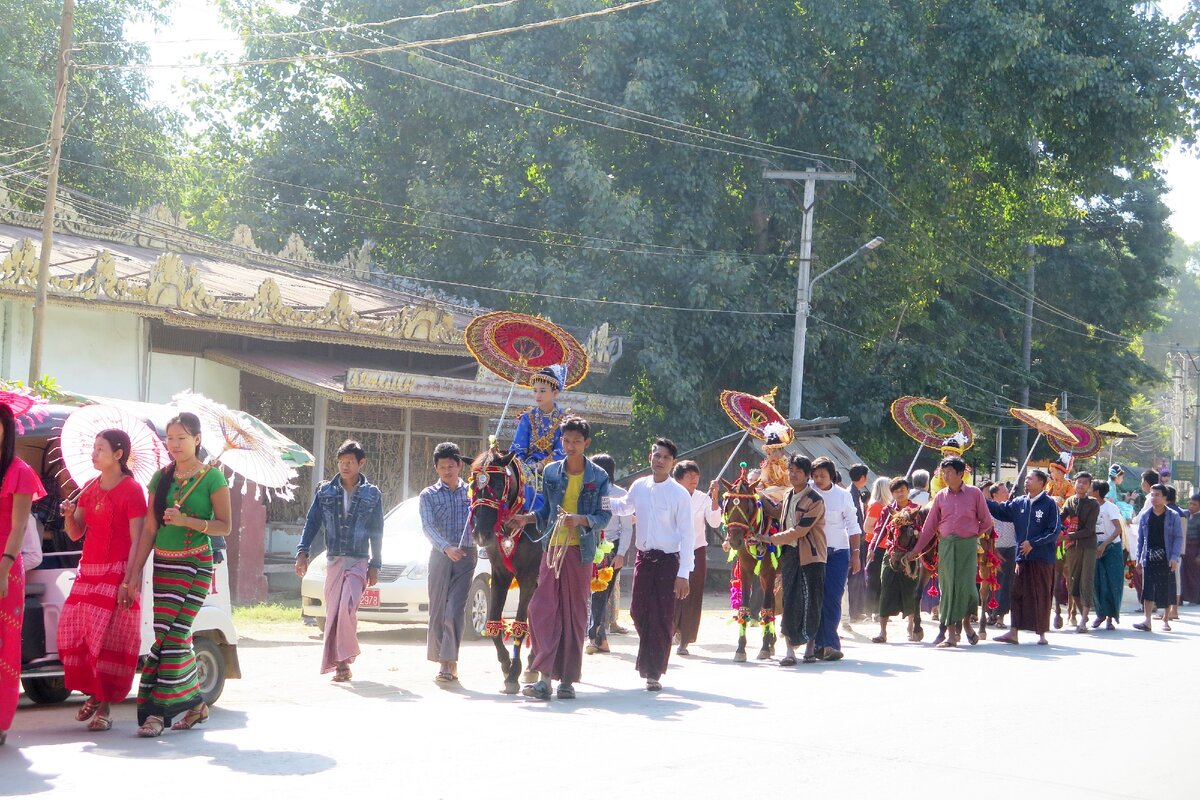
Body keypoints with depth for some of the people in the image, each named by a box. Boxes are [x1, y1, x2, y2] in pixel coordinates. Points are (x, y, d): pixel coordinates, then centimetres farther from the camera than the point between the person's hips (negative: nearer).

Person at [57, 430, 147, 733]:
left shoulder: (132, 490, -8)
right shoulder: (89, 488, 14)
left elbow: (137, 540, -12)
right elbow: (76, 534, 16)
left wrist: (129, 581, -19)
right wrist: (69, 514, -5)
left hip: (117, 573, -7)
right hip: (88, 571, 7)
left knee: (110, 638, -8)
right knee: (74, 632, 3)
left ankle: (105, 707, -3)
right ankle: (94, 693, 20)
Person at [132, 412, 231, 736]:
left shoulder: (212, 478, -4)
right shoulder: (161, 477, 10)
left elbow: (225, 526, -5)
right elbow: (149, 528, 11)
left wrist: (187, 521, -19)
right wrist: (135, 572, 7)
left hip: (195, 564, -6)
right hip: (163, 564, 6)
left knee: (173, 634, -12)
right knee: (173, 635, 7)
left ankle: (157, 711, -12)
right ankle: (195, 704, 22)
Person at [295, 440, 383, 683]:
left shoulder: (372, 494, 5)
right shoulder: (325, 491, 9)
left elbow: (377, 533, 8)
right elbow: (312, 523, 9)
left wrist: (375, 565, 5)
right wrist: (302, 552, -3)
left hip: (359, 562, -3)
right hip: (333, 560, 3)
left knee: (347, 608, -19)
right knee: (332, 612, 1)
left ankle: (342, 660, -13)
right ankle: (340, 663, 7)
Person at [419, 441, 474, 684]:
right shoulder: (428, 495, 6)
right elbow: (427, 527, -7)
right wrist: (446, 547, -23)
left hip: (466, 554, -1)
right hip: (440, 554, 1)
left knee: (455, 610, -11)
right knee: (438, 609, 2)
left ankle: (448, 662, -13)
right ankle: (444, 661, 11)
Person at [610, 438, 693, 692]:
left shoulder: (679, 494, -10)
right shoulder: (639, 487, 3)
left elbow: (687, 534, -10)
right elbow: (623, 507, 25)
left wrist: (683, 573, -15)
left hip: (668, 560, -4)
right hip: (643, 557, 4)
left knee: (662, 618, -3)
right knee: (638, 612, 9)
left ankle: (654, 673, 6)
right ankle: (649, 659, 34)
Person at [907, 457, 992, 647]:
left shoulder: (974, 493, 1)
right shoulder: (941, 496, 9)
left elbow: (986, 522, 9)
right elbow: (930, 526, 12)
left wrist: (973, 535, 5)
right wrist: (916, 550, 11)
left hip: (967, 546, -3)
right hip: (946, 545, 3)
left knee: (966, 586, -9)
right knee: (947, 587, 0)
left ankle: (966, 622, 18)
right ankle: (951, 633, 4)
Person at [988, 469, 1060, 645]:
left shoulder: (1049, 504, -6)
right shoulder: (1019, 503, 10)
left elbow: (1054, 531, -8)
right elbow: (1000, 510, 10)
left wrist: (1033, 543, -13)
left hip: (1042, 558, -5)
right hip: (1022, 557, 5)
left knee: (1041, 596, 2)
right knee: (1018, 594, 4)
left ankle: (1041, 634, 10)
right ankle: (1013, 632, 6)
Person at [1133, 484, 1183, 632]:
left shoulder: (1173, 516, 1)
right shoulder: (1145, 516, 8)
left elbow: (1178, 537, -2)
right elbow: (1140, 538, 12)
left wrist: (1174, 557, -13)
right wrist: (1139, 559, 8)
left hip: (1166, 559, -2)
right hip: (1149, 559, 2)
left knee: (1167, 590, 5)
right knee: (1148, 589, -7)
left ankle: (1166, 619, 20)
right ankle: (1147, 621, -10)